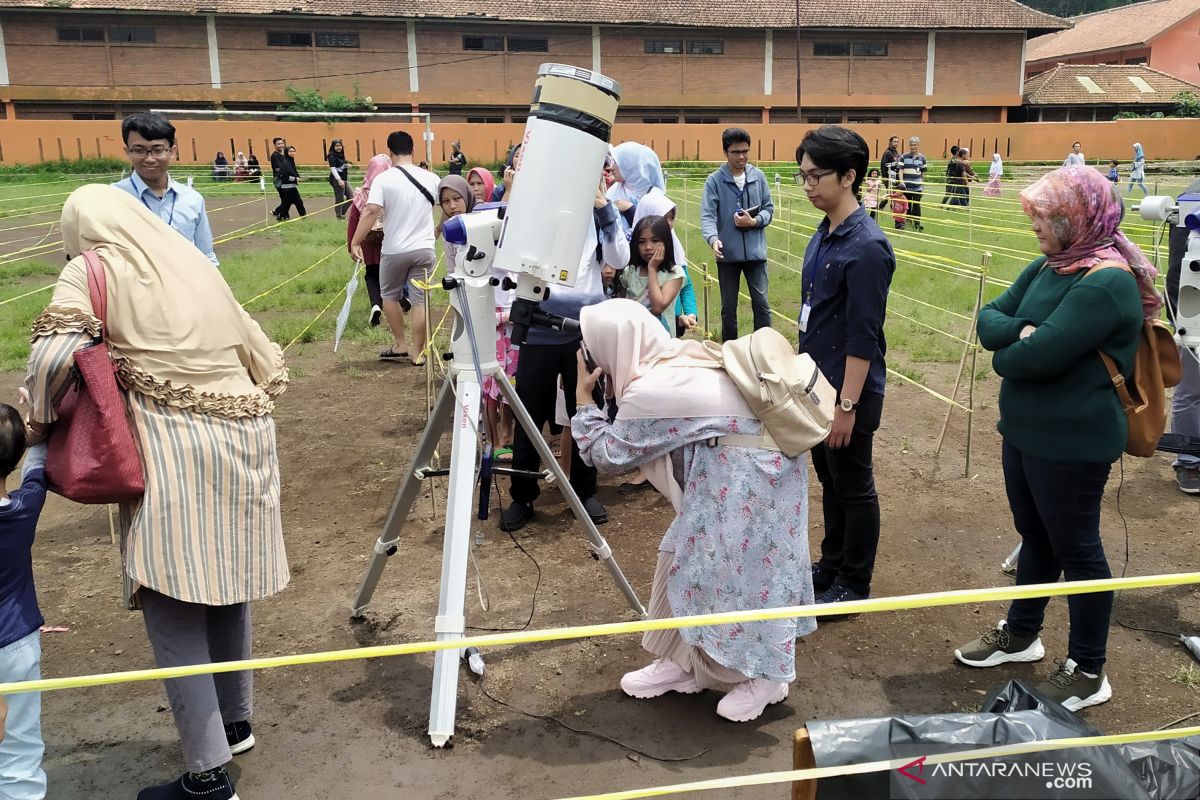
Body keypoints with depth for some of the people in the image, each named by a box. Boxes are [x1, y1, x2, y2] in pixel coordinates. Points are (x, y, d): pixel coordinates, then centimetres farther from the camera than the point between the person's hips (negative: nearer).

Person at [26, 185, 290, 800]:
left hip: (170, 456, -6)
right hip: (239, 445, 7)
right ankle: (235, 722, 35)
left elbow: (52, 355, -13)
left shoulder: (91, 271, 3)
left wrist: (40, 421, 3)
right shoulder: (196, 268, 19)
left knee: (171, 607, -1)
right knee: (223, 583, 20)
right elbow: (269, 363, 19)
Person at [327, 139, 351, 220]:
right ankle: (339, 216, 1)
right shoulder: (332, 156, -7)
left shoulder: (341, 155, 16)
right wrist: (339, 179, -26)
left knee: (351, 196, 9)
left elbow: (346, 166, 27)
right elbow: (332, 168, -17)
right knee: (339, 199, -6)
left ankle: (342, 213, 20)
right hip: (337, 180, -9)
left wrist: (347, 165, 2)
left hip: (344, 179, 9)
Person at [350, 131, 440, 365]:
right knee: (420, 300, 6)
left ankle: (400, 345, 22)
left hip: (394, 250, -2)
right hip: (424, 249, 2)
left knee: (390, 296, 18)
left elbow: (371, 212, -18)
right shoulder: (431, 178, 3)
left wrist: (355, 242, -14)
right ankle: (418, 353, 9)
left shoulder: (383, 179, -8)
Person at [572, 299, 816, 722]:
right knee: (683, 559, 14)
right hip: (741, 471, 10)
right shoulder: (686, 356, 7)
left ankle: (765, 676, 19)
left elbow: (607, 454, -9)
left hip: (747, 478, -10)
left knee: (735, 574, 1)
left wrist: (584, 401, 0)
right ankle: (683, 660, 26)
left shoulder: (649, 392, -20)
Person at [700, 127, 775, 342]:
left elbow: (769, 209, 7)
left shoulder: (758, 176, 2)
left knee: (761, 304, 2)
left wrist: (754, 222, -13)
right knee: (728, 308, 10)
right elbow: (707, 215, -13)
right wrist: (713, 239, -31)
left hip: (755, 251, 1)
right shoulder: (714, 180, -5)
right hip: (728, 253, -1)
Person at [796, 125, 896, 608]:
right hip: (817, 383, 8)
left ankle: (853, 585, 24)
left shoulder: (866, 247, -20)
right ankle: (832, 565, 38)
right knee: (829, 481, 21)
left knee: (854, 489, 8)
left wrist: (846, 405, -21)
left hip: (849, 391, -8)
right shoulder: (823, 235, 5)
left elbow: (863, 338, -21)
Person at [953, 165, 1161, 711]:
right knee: (1034, 536, 22)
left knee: (1076, 548, 5)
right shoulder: (1048, 267, 6)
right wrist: (1021, 332, -18)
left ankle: (1088, 673, 22)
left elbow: (1039, 357, -29)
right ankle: (1020, 634, 40)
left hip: (1072, 442, -8)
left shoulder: (1107, 282, -23)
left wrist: (1004, 355, -8)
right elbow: (988, 319, 3)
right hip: (1024, 431, 9)